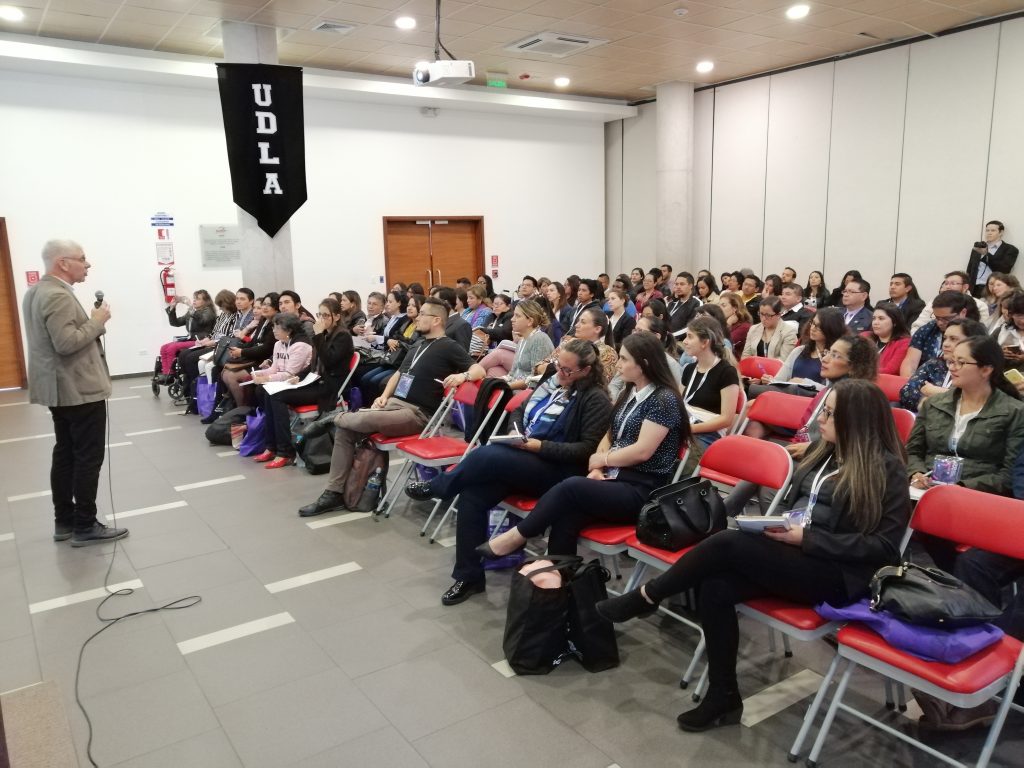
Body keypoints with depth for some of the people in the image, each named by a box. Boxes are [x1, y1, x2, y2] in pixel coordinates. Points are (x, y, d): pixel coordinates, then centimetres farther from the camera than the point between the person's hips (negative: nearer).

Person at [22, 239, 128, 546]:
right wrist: (98, 321, -16)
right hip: (79, 389, -11)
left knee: (65, 453, 14)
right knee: (88, 457, -3)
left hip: (59, 388, 11)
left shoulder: (35, 292, 13)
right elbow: (67, 343, -27)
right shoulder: (58, 296, -20)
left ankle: (64, 521, 21)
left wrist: (90, 321, 14)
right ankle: (85, 526, 4)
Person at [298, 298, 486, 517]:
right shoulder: (418, 345, 22)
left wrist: (463, 376, -32)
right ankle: (334, 492, -3)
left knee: (365, 419, -29)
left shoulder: (448, 347, -3)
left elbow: (479, 370, -11)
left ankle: (335, 418, 7)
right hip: (393, 403, 8)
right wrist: (384, 396, 11)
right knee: (345, 430, -8)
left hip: (416, 413, -8)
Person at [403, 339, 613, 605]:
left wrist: (540, 446, -19)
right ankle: (469, 576, -5)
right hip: (522, 459, 7)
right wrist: (517, 433, -1)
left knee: (485, 455, -30)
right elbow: (520, 411, 23)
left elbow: (588, 449, -13)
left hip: (556, 470, -7)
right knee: (472, 495, -18)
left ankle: (435, 487, -2)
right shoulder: (552, 381, 15)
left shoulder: (596, 400, -6)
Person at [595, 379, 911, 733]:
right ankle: (723, 696, -5)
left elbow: (885, 545, -12)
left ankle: (646, 597, -8)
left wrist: (806, 538, -18)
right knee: (714, 587, -21)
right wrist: (775, 524, -1)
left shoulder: (887, 467, -7)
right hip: (791, 555, 7)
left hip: (836, 572, -7)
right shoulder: (824, 450, 14)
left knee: (729, 542, -27)